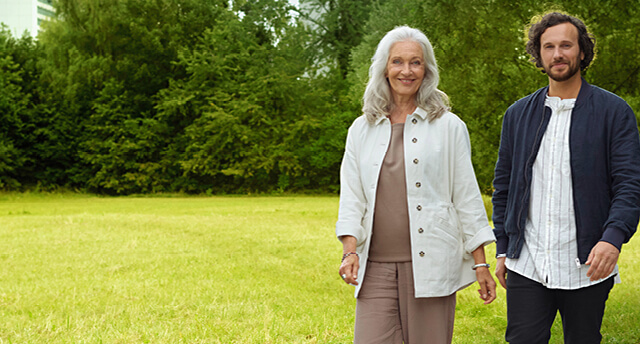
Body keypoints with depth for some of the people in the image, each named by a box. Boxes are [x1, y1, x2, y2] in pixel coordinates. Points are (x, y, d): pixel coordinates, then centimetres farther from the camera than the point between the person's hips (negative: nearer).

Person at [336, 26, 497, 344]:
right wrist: (350, 251, -5)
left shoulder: (448, 126, 5)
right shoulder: (362, 129, 12)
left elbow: (467, 196, 4)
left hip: (430, 264, -2)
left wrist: (481, 263, 1)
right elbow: (352, 197, 10)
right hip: (376, 267, 2)